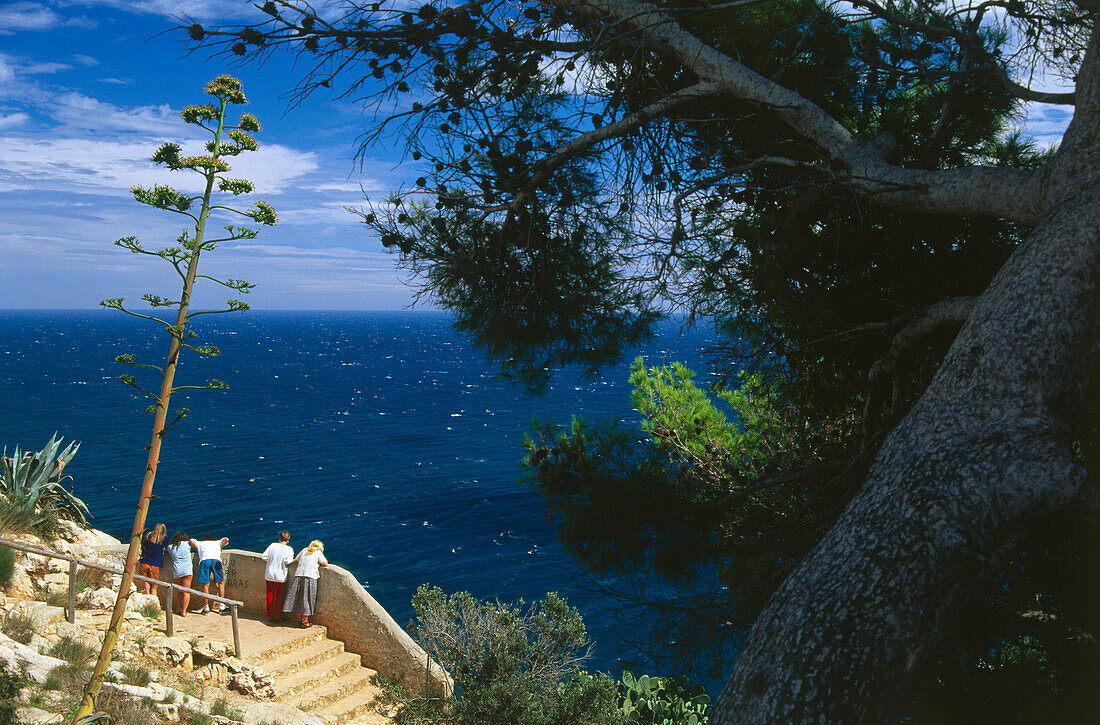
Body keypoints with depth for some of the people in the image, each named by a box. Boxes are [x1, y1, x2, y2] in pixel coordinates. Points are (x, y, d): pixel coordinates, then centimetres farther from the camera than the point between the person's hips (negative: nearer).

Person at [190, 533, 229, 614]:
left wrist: (198, 549, 32)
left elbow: (191, 541, 18)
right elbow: (226, 539, 19)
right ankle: (221, 606, 5)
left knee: (206, 584, 0)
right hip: (216, 559, 0)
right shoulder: (217, 542, 34)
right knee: (221, 582, 10)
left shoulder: (200, 543, 33)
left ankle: (206, 608, -1)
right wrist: (220, 548, 34)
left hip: (204, 560, 0)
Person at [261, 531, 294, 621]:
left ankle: (270, 616, 24)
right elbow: (287, 561, -19)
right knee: (278, 597, 9)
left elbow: (264, 556, -3)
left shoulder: (273, 545, -1)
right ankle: (276, 617, 15)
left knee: (270, 596, 15)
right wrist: (293, 560, 1)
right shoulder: (289, 549, -9)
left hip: (269, 575, 3)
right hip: (280, 576, -3)